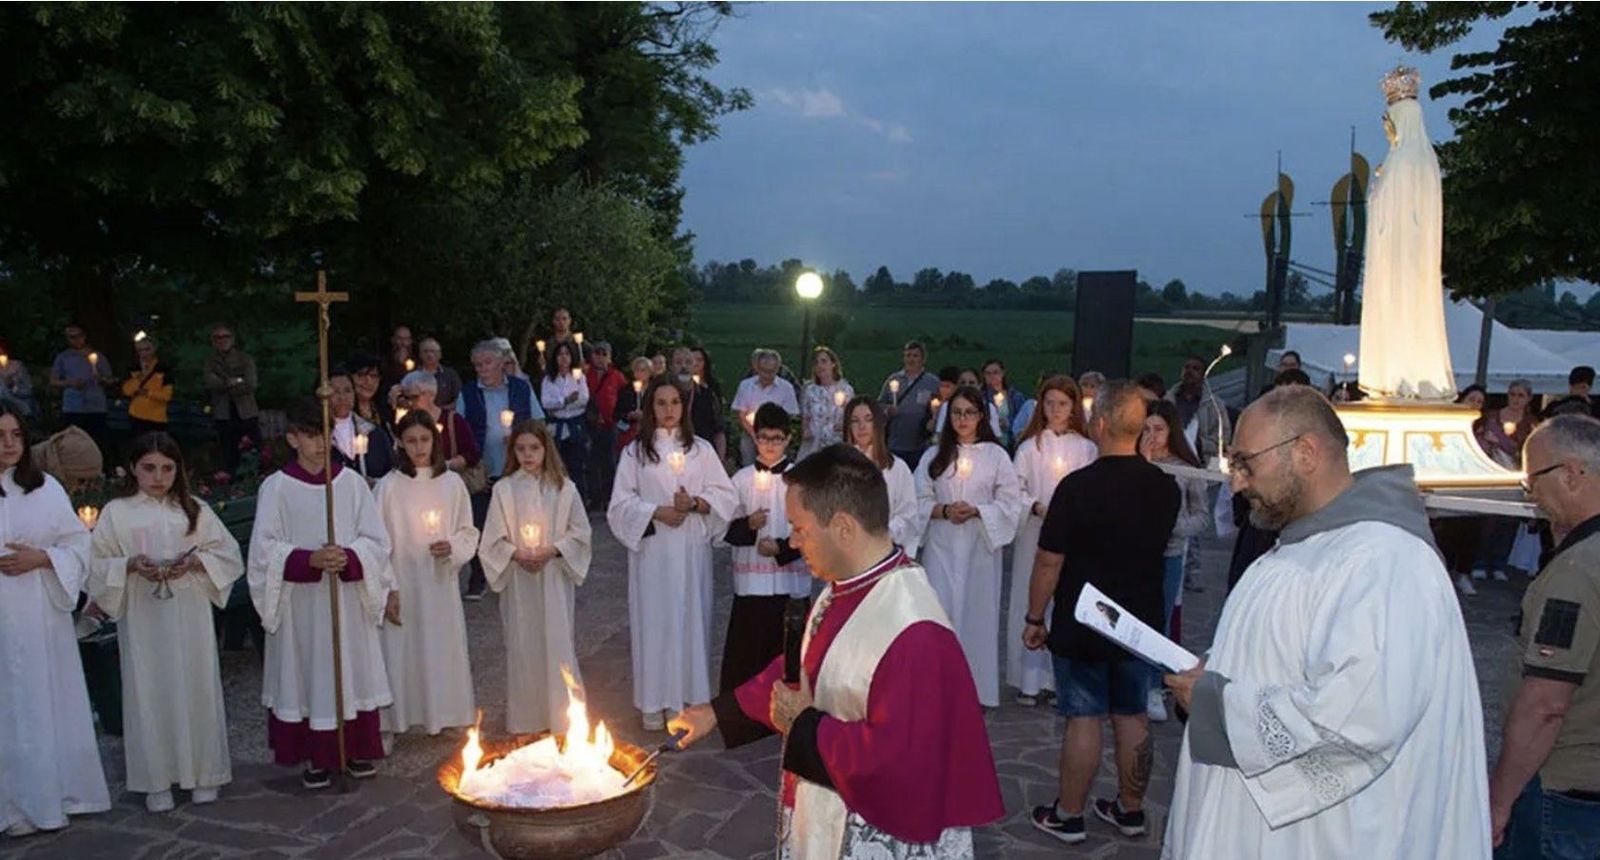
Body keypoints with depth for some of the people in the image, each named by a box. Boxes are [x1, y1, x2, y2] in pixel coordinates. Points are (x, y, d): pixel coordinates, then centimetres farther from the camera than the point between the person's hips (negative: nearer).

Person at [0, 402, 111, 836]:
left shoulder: (46, 487, 3)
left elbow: (79, 544, 4)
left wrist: (42, 558, -12)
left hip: (42, 614, 2)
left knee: (50, 702, 9)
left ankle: (55, 793, 21)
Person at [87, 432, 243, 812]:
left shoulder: (195, 510, 6)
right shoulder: (116, 512, 3)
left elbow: (228, 554, 5)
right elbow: (97, 564, 1)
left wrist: (196, 561, -13)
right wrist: (130, 565, -16)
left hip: (190, 616, 1)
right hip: (142, 620, -1)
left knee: (197, 690, 5)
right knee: (149, 695, 3)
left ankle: (203, 772, 17)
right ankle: (157, 780, 14)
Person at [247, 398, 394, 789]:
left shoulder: (351, 482, 0)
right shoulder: (276, 487, -5)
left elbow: (376, 540, 1)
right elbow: (265, 549, -7)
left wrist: (348, 558, -18)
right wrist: (310, 560, -21)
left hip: (348, 600, 2)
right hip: (301, 604, -2)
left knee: (352, 670, 9)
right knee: (308, 673, 4)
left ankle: (357, 749, 24)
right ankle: (316, 758, 18)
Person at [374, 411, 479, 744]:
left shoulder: (452, 482, 0)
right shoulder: (389, 485, -7)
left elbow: (469, 532, 8)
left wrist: (453, 547, -13)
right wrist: (388, 589, -9)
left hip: (441, 583, 2)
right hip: (403, 583, -2)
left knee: (443, 650, 9)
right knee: (400, 652, 1)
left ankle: (443, 715, 25)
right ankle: (390, 725, 13)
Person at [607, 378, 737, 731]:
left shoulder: (701, 449, 5)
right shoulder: (635, 452, 3)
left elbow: (726, 495, 2)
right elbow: (621, 503, -1)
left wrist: (695, 503, -15)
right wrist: (657, 512, -15)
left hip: (692, 547, 1)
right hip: (651, 548, -1)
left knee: (691, 617, 4)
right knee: (653, 619, 1)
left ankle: (690, 695, 16)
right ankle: (654, 701, 10)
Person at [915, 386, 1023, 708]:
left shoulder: (996, 455, 3)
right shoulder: (934, 455, 9)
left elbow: (1010, 504, 0)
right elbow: (920, 500, 5)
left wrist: (976, 511, -15)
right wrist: (944, 510, -13)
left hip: (980, 546, -1)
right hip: (941, 546, 1)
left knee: (977, 611, 2)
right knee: (940, 611, -3)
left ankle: (977, 689, 14)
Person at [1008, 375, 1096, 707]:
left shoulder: (1086, 448, 4)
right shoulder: (1029, 446, 3)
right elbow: (1015, 489, 0)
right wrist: (1037, 507, -15)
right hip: (1035, 535, 0)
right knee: (1031, 602, 1)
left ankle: (1060, 680, 12)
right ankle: (1029, 680, 10)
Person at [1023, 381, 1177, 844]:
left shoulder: (1077, 487, -20)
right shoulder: (1165, 488, -3)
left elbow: (1048, 562, -15)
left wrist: (1034, 619, -6)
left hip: (1081, 625, -5)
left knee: (1083, 719, 4)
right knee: (1133, 718, 14)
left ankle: (1068, 815, 16)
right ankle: (1130, 810, 27)